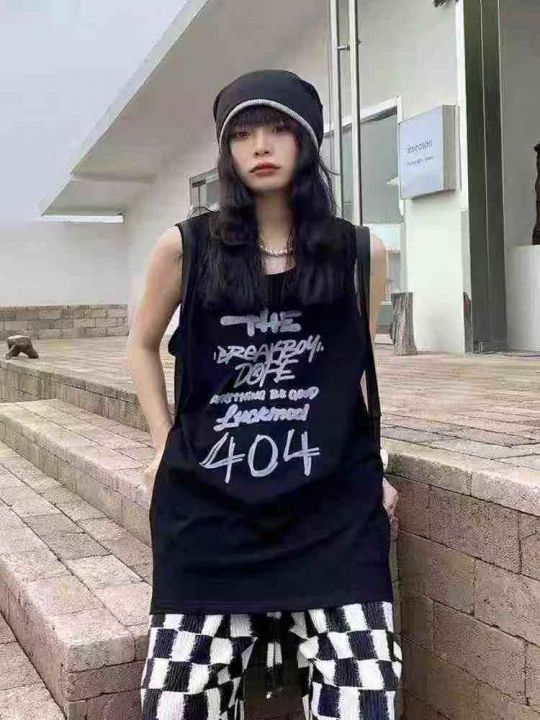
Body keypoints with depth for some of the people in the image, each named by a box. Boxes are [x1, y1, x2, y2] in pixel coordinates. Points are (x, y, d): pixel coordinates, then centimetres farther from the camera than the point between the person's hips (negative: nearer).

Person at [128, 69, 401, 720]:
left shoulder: (359, 252, 5)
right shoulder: (186, 246, 2)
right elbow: (142, 344, 18)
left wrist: (374, 468, 14)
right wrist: (164, 445, 9)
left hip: (334, 502, 0)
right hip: (209, 502, 0)